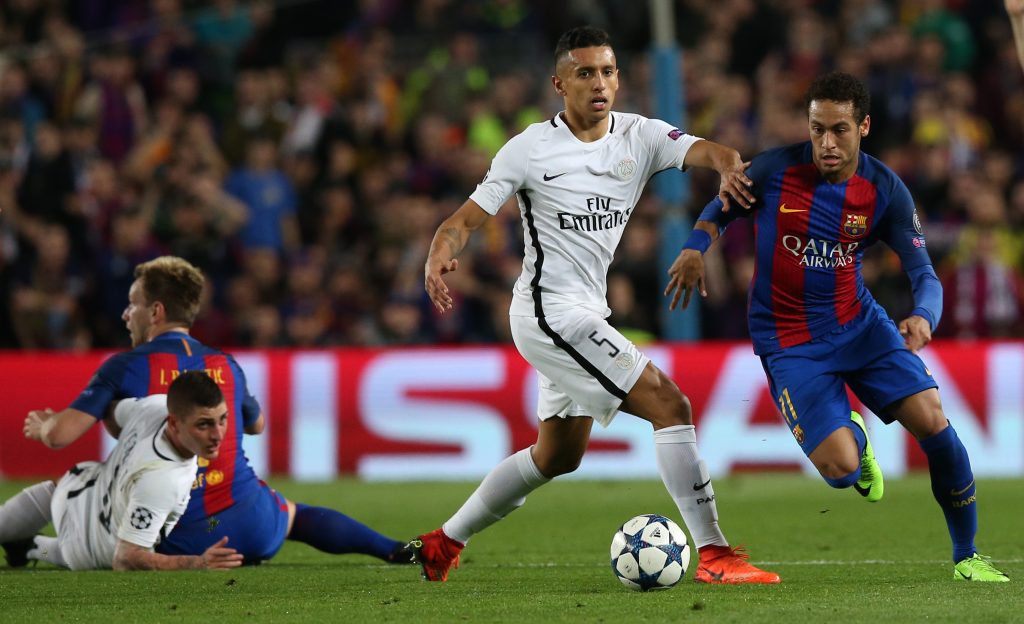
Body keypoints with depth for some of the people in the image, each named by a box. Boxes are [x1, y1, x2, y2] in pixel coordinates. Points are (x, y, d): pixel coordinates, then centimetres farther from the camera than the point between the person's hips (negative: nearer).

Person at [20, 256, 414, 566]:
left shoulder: (125, 368, -4)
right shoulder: (226, 366, 10)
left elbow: (59, 435, -9)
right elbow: (256, 424, 30)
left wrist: (41, 425, 14)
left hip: (183, 541, -4)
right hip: (254, 525, 4)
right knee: (296, 515, 33)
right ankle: (394, 550, 17)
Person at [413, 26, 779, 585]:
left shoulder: (639, 136, 3)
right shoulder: (530, 149, -9)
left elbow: (701, 150, -14)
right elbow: (468, 218, -7)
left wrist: (728, 165, -39)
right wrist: (439, 257, -28)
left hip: (583, 316, 8)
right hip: (550, 311, -8)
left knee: (557, 456, 21)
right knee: (669, 404, -17)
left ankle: (442, 543, 33)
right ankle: (713, 555, -18)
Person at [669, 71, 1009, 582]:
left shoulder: (885, 190, -8)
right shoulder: (775, 171, -13)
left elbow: (923, 273, -8)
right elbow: (721, 211, 6)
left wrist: (924, 316, -29)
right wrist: (696, 247, -14)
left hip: (858, 323, 2)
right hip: (789, 342, -2)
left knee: (932, 421, -17)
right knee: (841, 471, -18)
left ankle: (966, 555, 3)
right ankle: (853, 437, 24)